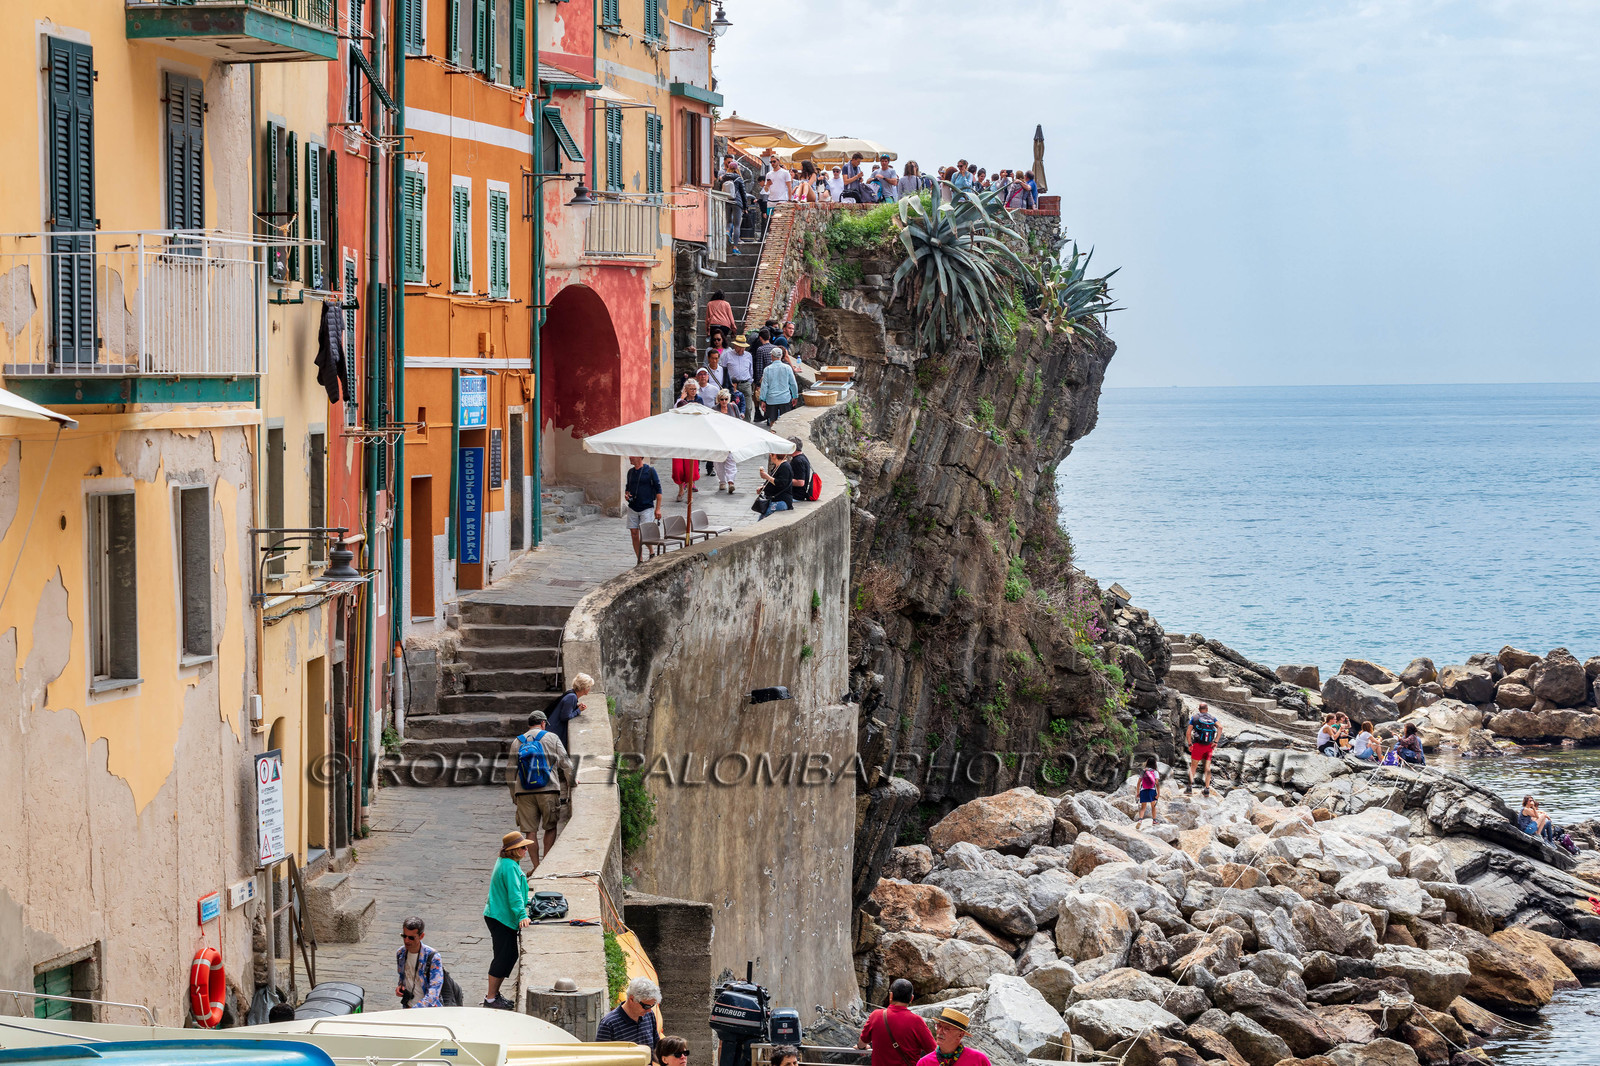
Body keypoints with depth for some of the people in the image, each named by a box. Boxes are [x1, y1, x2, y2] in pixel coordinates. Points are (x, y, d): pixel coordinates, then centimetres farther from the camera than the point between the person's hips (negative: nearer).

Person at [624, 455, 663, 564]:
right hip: (633, 508, 5)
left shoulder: (650, 470, -6)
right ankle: (640, 560, 11)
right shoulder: (631, 471, 10)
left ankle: (652, 552, 15)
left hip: (646, 507, -5)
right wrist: (626, 495, -1)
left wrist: (658, 509, -9)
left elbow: (658, 489, -5)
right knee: (634, 534, 2)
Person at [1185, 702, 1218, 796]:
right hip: (1209, 746, 2)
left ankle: (1190, 787, -5)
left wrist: (1189, 744, 3)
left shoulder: (1194, 718, 6)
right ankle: (1207, 789, 5)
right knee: (1207, 767, 8)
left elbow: (1188, 732, -3)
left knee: (1193, 766, 7)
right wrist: (1215, 741, -7)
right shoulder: (1212, 718, 10)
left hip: (1198, 745, -2)